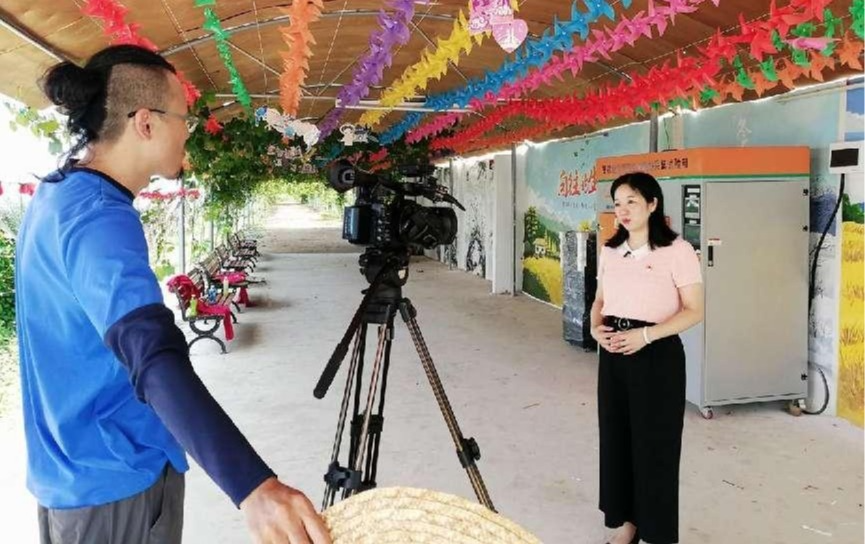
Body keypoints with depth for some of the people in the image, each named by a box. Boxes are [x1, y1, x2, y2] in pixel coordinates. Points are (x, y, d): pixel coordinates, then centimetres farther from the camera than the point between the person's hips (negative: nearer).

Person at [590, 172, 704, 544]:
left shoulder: (677, 250, -9)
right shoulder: (609, 251, 8)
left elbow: (694, 311, -10)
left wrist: (645, 334, -21)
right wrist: (596, 328, -4)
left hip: (658, 355, -5)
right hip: (614, 354, 6)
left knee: (655, 443, 3)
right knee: (616, 437, 12)